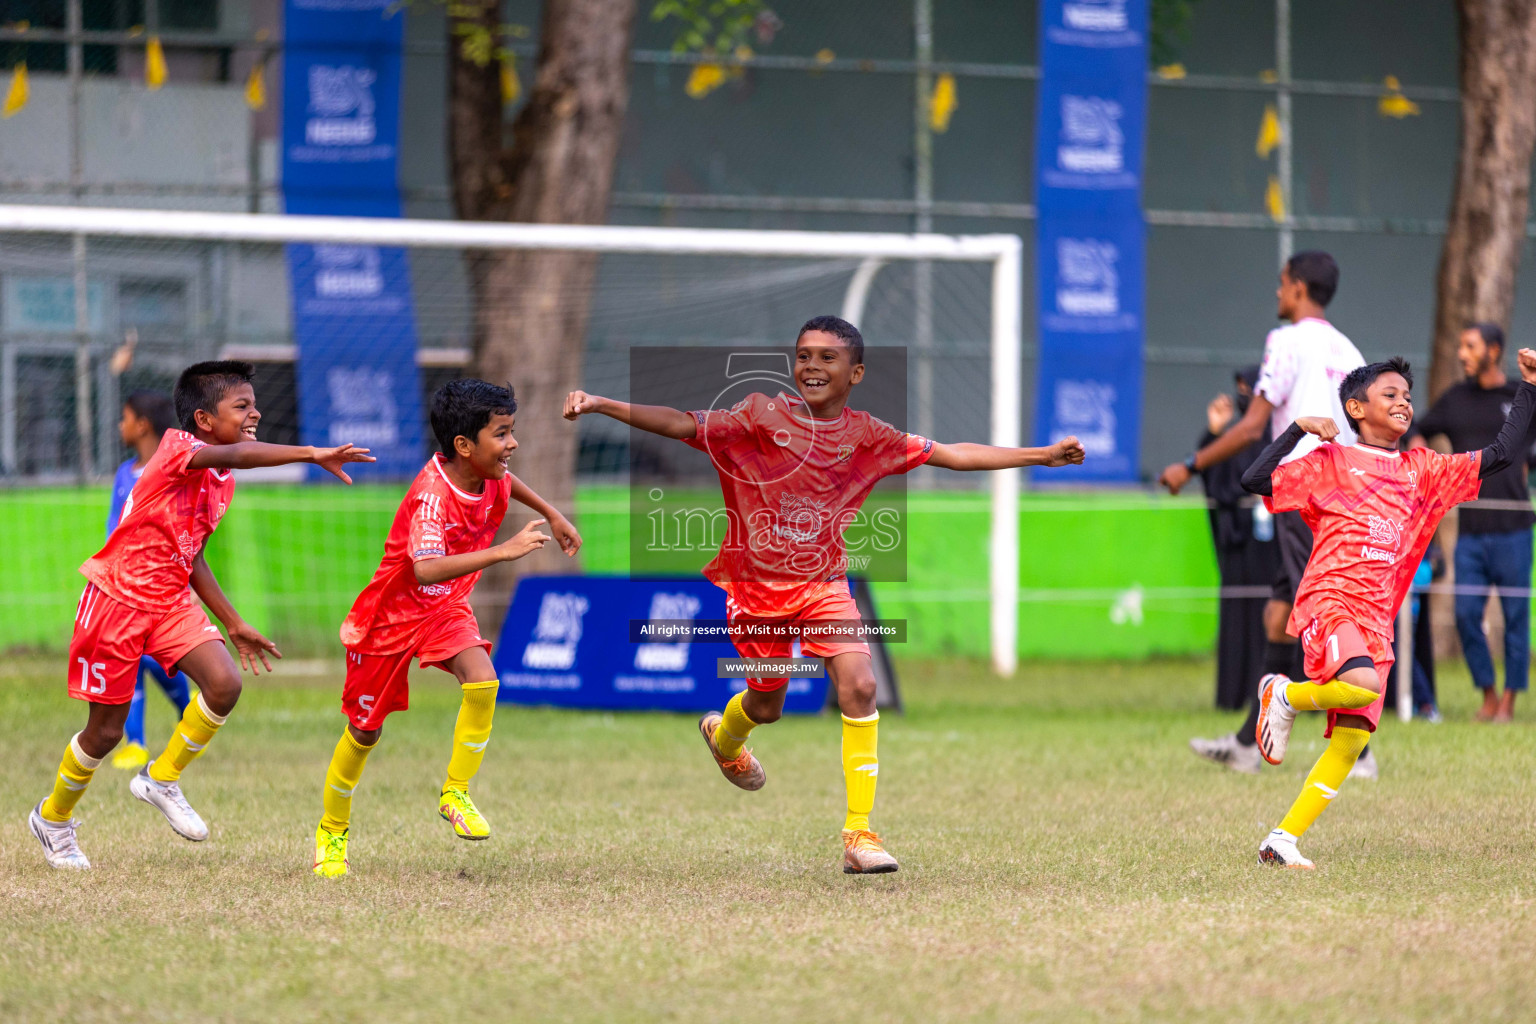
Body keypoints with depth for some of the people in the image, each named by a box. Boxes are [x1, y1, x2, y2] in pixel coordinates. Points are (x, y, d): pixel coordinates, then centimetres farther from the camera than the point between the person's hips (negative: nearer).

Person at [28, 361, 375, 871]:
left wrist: (233, 623, 18)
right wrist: (311, 454, -51)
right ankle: (53, 817, 28)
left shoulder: (222, 483, 8)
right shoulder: (176, 448, -18)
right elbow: (236, 455, -40)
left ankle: (161, 779, 5)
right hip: (117, 598, -7)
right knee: (106, 731, 1)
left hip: (171, 602, 7)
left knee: (225, 683, -17)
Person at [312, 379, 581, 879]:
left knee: (482, 681, -24)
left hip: (445, 608, 5)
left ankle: (455, 794, -7)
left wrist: (552, 514, 18)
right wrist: (502, 551, -54)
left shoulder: (492, 479, -10)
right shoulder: (433, 494, -34)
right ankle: (332, 830, 31)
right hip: (392, 611, -5)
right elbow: (425, 571, -50)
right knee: (365, 730, 8)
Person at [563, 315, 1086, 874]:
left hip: (823, 582, 1)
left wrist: (1043, 455, 5)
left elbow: (953, 455, 5)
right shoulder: (760, 417, -8)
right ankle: (722, 735, 52)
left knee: (860, 686, -19)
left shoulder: (868, 436, 0)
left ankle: (859, 832, -13)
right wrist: (601, 405, -26)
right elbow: (680, 424, -14)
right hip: (755, 581, -1)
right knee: (766, 705, 11)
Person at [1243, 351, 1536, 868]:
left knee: (1351, 740, -4)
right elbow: (1255, 481, -2)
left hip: (1377, 620, 6)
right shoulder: (1330, 461, 6)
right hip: (1330, 599, -5)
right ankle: (1284, 696, -4)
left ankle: (1283, 840, 0)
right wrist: (1298, 429, -10)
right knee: (1363, 684, -33)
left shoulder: (1422, 469, 19)